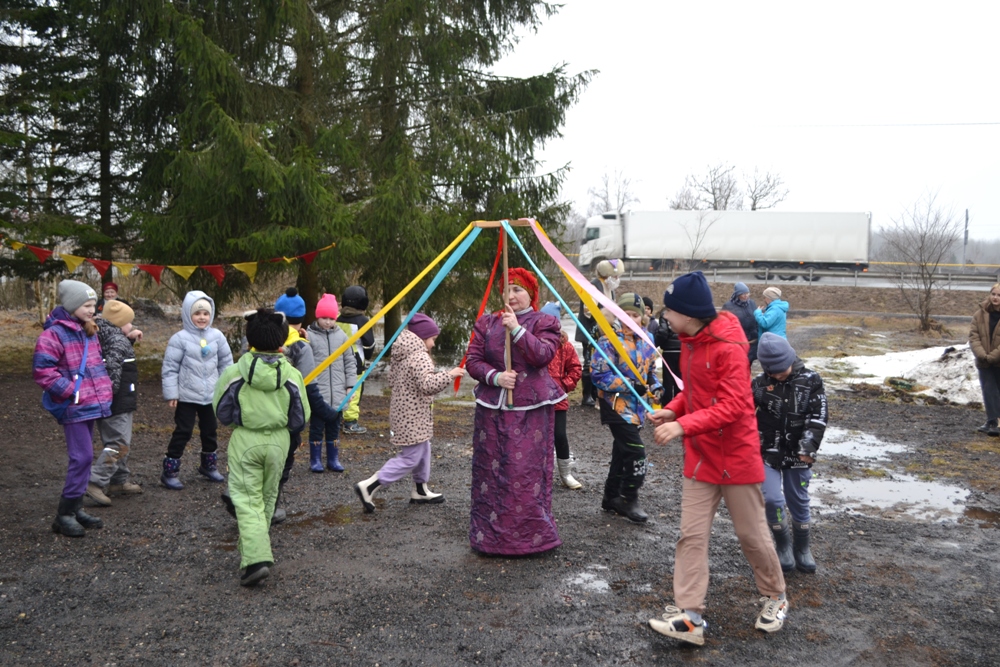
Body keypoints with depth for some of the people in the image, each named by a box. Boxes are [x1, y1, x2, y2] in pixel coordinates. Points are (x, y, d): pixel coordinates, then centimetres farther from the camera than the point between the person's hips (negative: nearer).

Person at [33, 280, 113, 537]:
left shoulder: (89, 332, 14)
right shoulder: (54, 334, -13)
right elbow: (42, 370, -17)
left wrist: (103, 388, 13)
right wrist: (71, 391, -18)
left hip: (91, 404, 9)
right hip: (73, 407, -8)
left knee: (83, 457, 13)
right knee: (82, 457, -10)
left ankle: (76, 508, 22)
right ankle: (64, 515, 0)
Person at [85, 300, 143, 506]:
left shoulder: (103, 337, 15)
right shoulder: (117, 339, -16)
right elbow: (112, 365, -30)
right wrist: (113, 389, -28)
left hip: (106, 402, 10)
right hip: (118, 403, -10)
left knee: (123, 442, 19)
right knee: (118, 444, -9)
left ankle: (119, 481, 27)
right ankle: (95, 483, -13)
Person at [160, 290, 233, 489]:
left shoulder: (217, 336, 0)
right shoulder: (180, 338, -12)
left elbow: (226, 362, 8)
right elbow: (170, 368, -10)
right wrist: (171, 393, -12)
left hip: (211, 395, 5)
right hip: (187, 396, -5)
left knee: (210, 430, 18)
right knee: (183, 432, -1)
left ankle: (209, 465, 36)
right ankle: (169, 472, 9)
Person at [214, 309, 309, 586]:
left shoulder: (234, 372, -13)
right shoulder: (291, 374, -9)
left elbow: (221, 412, 0)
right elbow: (300, 419, -1)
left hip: (244, 440, -2)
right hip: (278, 440, 3)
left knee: (247, 499, 0)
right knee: (268, 496, 20)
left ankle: (256, 558, -14)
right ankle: (254, 545, 39)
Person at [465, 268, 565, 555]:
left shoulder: (544, 323, 3)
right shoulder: (487, 323, 10)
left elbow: (543, 354, -14)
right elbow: (473, 360, 5)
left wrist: (517, 329, -18)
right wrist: (495, 377, -12)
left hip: (532, 408, -3)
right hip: (493, 407, 3)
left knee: (529, 469, -3)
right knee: (491, 469, 5)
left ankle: (531, 532, 9)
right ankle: (491, 533, 16)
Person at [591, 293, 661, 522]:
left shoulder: (646, 340, 8)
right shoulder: (609, 341, -14)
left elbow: (651, 369, 21)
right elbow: (599, 375, -18)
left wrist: (654, 386, 1)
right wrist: (630, 386, -23)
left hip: (636, 405, 7)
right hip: (616, 405, -7)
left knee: (622, 452, 15)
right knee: (636, 452, -12)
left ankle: (611, 498, 28)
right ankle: (629, 501, 4)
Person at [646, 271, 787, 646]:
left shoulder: (728, 347, -22)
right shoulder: (690, 342, 5)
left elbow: (732, 406, -27)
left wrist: (682, 426, -34)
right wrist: (672, 410, -3)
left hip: (735, 456, -7)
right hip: (700, 456, 7)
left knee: (751, 532, 9)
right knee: (692, 534, 1)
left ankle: (775, 597, 33)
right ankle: (689, 616, 2)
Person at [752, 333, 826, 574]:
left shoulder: (810, 381, -6)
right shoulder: (759, 383, -6)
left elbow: (818, 417, -7)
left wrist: (809, 446, -18)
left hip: (798, 455, 1)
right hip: (769, 453, 0)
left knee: (799, 502, 11)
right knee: (773, 499, -10)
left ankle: (802, 549, 31)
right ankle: (783, 546, 13)